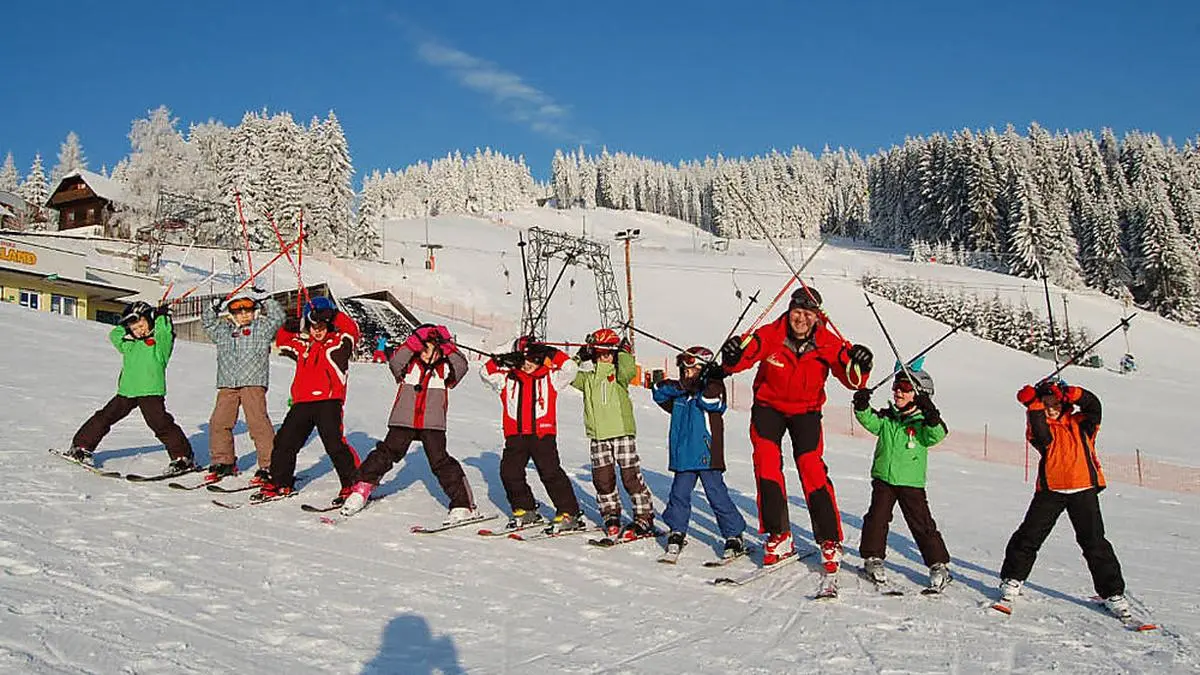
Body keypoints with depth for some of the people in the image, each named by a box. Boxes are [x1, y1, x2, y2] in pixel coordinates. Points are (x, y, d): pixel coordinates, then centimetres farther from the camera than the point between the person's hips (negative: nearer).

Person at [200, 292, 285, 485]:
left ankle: (268, 465, -8)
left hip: (253, 383, -5)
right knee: (219, 422, 3)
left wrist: (265, 301, 0)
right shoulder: (223, 331, 20)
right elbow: (207, 322, 29)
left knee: (258, 422, -12)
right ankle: (223, 462, 19)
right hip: (227, 385, 5)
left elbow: (277, 317, 1)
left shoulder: (261, 328, 8)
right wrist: (214, 308, 15)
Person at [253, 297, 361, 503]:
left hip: (328, 402, -7)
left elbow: (352, 330, -16)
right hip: (302, 403, 7)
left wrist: (334, 315, -21)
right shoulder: (303, 345, 18)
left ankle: (353, 484, -3)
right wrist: (288, 328, 13)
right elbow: (282, 342, 31)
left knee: (334, 444, -15)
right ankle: (280, 484, 28)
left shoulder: (337, 343, 1)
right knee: (284, 441, 11)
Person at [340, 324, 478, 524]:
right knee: (387, 453, 0)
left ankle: (464, 505, -4)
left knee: (440, 461, -7)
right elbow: (395, 363, -14)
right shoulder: (409, 364, 5)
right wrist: (414, 342, -24)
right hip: (404, 421, 1)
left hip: (433, 424, -1)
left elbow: (461, 367, -10)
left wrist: (448, 347, -19)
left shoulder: (445, 368, 6)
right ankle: (361, 490, 16)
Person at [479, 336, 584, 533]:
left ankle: (569, 514, -5)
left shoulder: (549, 378, 8)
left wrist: (550, 354, -9)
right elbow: (486, 372, 8)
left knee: (550, 472, -11)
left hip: (543, 434, -4)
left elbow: (570, 368, -3)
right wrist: (501, 361, -7)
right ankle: (525, 510, 20)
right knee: (509, 472, 1)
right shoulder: (507, 379, 14)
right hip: (515, 435, 4)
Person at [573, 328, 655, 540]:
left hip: (622, 432, -4)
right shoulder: (588, 378, 14)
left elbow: (629, 371, -18)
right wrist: (579, 357, 2)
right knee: (602, 479, 6)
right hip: (598, 437, 4)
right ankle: (611, 517, 23)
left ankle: (644, 518, 7)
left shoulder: (619, 374, 1)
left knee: (631, 476, -2)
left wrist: (624, 353, -7)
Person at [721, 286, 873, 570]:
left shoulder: (827, 343, -17)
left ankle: (830, 541, 1)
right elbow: (741, 358, -18)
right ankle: (778, 536, -3)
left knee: (812, 469, -11)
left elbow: (852, 380, -20)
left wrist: (858, 366, -42)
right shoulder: (770, 335, -19)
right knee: (767, 464, -13)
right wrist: (732, 356, -42)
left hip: (806, 411, 0)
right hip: (768, 406, 0)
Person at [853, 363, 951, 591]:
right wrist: (862, 405, -25)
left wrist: (932, 418, -37)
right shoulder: (886, 418, 6)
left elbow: (935, 436, -20)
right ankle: (873, 558, 15)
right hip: (883, 479, 3)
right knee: (877, 517, 0)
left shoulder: (922, 422, -4)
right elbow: (869, 420, -7)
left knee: (922, 524, 0)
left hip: (912, 482, -3)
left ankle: (939, 565, 9)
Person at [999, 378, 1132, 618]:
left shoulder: (1080, 424, 9)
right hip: (1050, 490, 0)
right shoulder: (1041, 428, 6)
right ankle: (1012, 579, 15)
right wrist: (1034, 407, -24)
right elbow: (1042, 435, -18)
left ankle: (1112, 592, 12)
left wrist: (1074, 394, -25)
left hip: (1084, 489, 0)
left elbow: (1094, 407, -9)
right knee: (1029, 536, 0)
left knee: (1094, 542, 2)